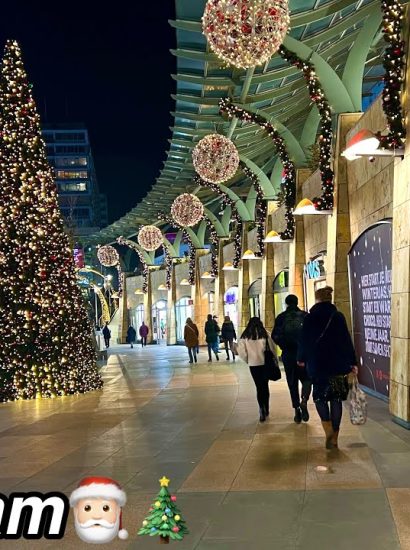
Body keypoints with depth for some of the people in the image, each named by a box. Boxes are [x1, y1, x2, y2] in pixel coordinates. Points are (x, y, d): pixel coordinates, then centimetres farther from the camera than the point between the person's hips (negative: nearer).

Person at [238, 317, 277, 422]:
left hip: (253, 364, 0)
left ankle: (262, 410, -7)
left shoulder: (245, 336, -1)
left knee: (259, 387, 7)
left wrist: (247, 360, 10)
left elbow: (241, 350, -4)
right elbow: (272, 348, -5)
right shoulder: (264, 334, -4)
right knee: (265, 386, 15)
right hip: (265, 363, 0)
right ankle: (266, 409, 21)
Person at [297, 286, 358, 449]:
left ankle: (328, 429, -9)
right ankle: (334, 437, 10)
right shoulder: (338, 317, 1)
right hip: (338, 364, 1)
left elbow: (304, 341, 2)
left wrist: (301, 359, 18)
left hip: (317, 365, -1)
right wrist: (352, 362, 5)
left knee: (320, 396, 12)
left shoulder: (309, 318, -3)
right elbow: (347, 341, 0)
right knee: (336, 399, 7)